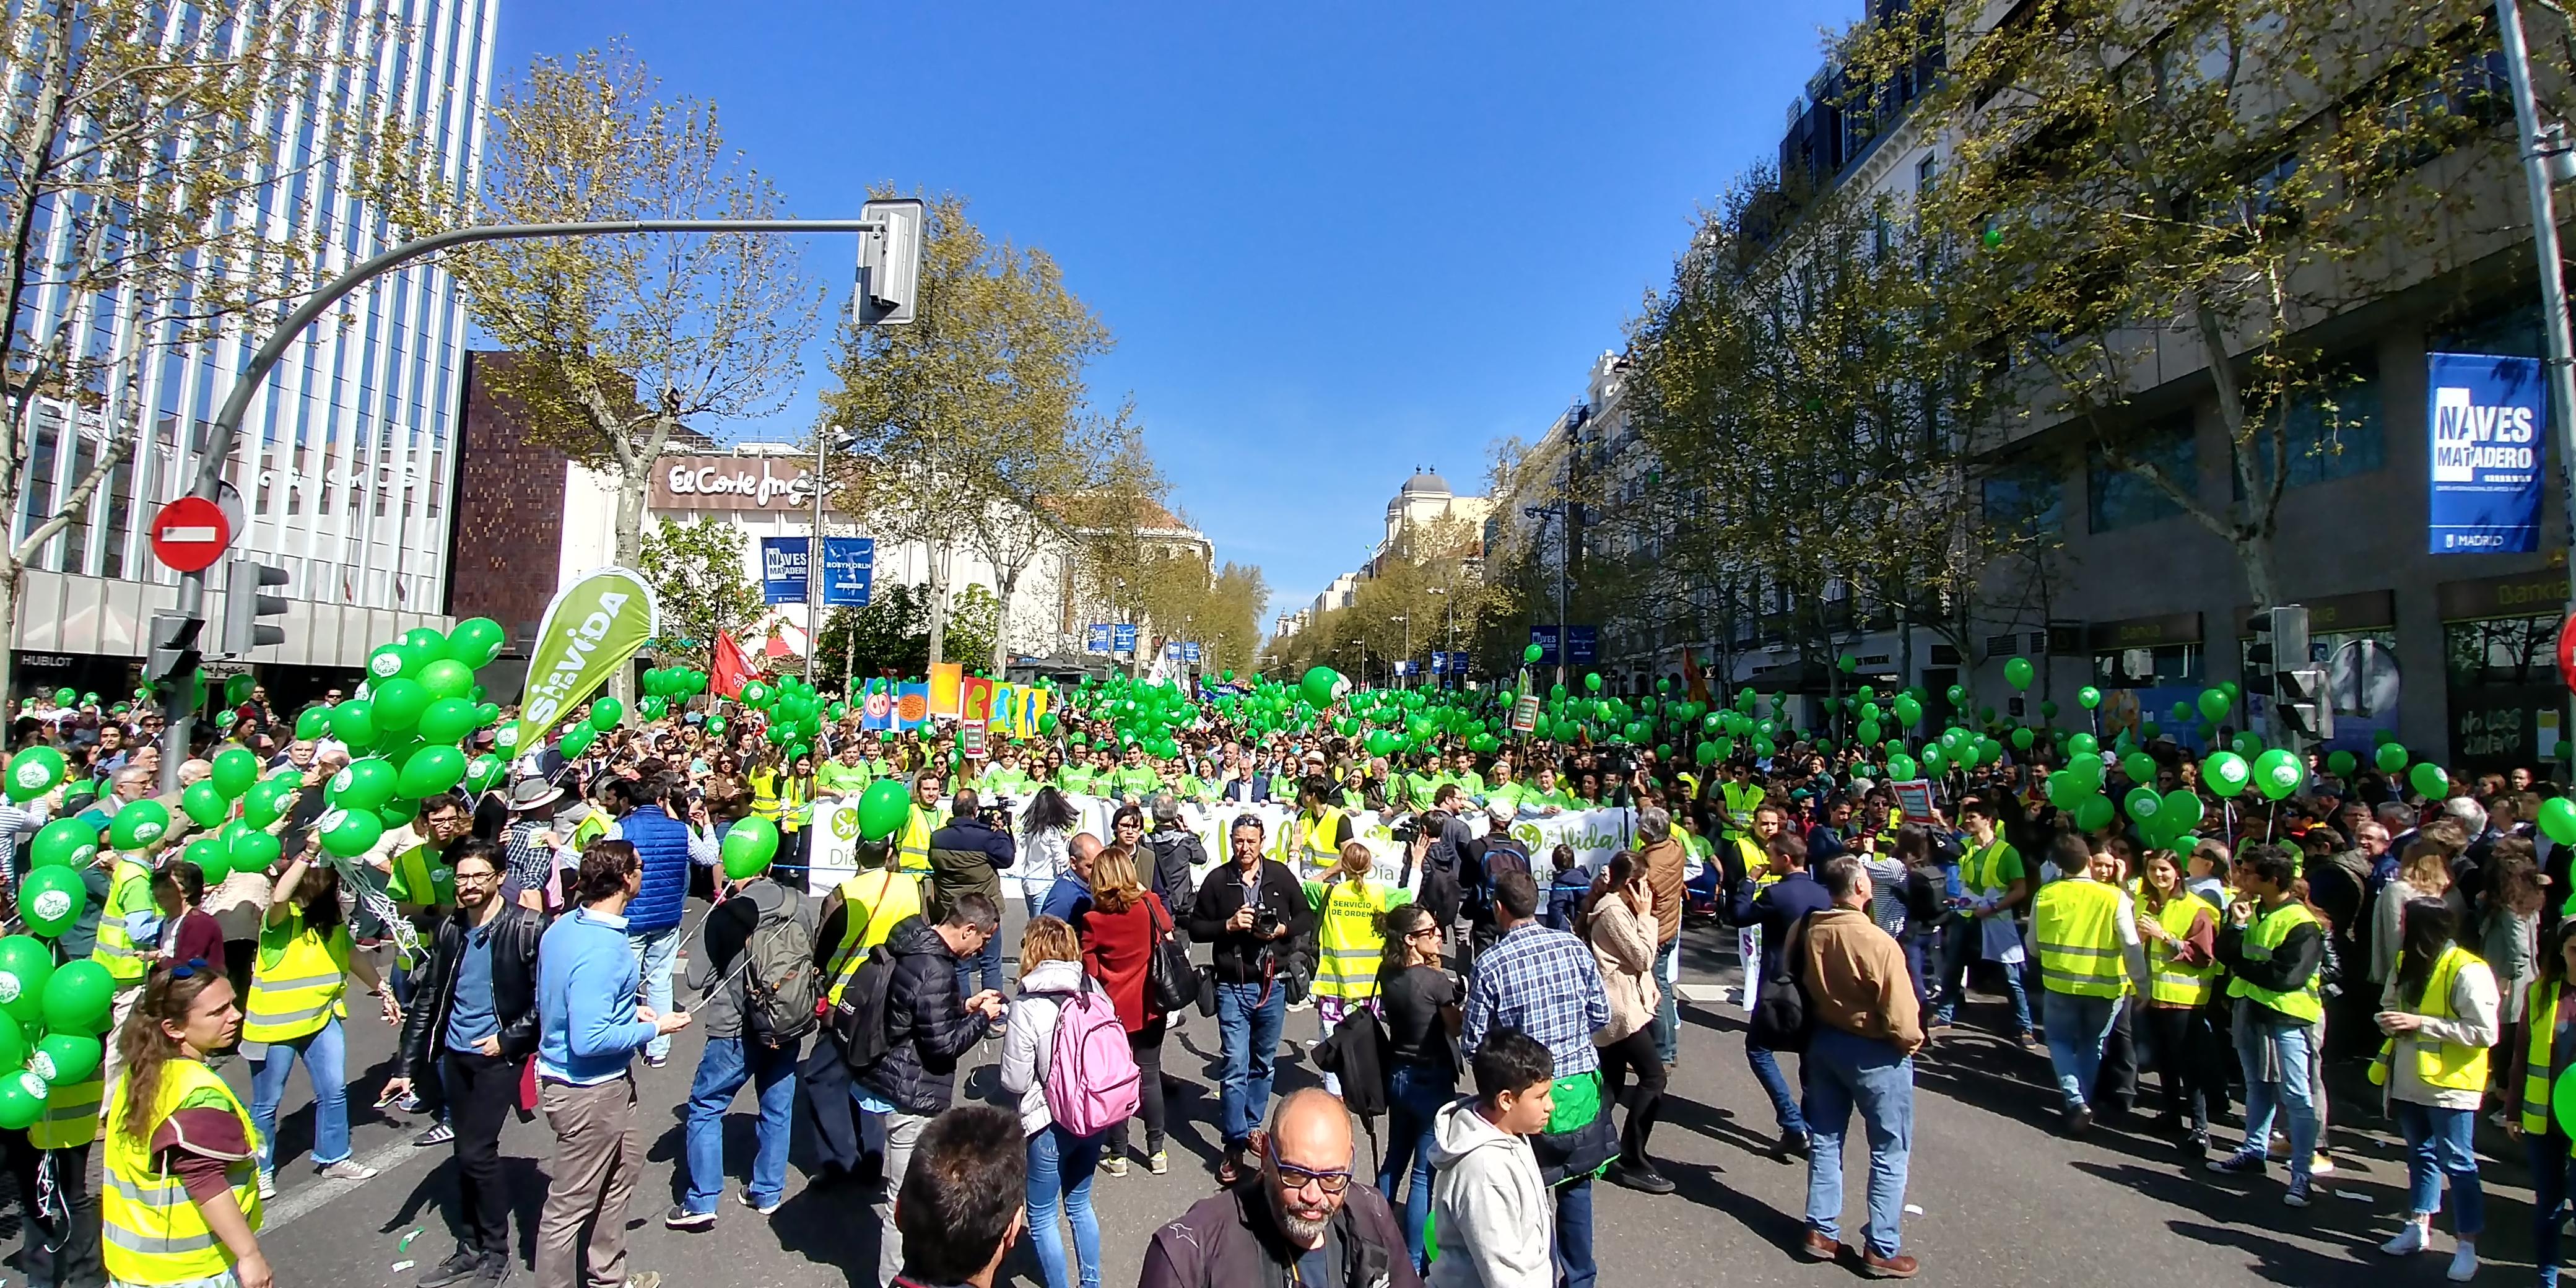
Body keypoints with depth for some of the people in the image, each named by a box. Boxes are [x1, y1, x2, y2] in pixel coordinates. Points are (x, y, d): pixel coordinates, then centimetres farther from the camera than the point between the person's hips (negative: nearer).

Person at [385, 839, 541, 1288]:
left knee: (477, 1151, -5)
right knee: (466, 1152, 14)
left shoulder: (525, 928, -14)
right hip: (455, 1055, 6)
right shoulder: (448, 930, 3)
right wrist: (409, 1068, 6)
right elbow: (426, 1000, 7)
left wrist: (508, 1039, -15)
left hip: (498, 1055, -5)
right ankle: (469, 1249, 29)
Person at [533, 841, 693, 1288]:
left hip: (604, 1083, 11)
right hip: (588, 1090, -11)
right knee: (570, 1203, 8)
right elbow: (589, 1040, -31)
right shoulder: (601, 950, -30)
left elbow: (556, 1001, 13)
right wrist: (654, 1029, -18)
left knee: (625, 1163, 26)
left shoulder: (563, 927, 0)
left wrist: (628, 1010, 10)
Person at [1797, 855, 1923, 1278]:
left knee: (1825, 1140, 17)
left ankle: (1821, 1231, 27)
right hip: (1873, 1053, -6)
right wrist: (1912, 1042, -2)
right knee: (1890, 1152, 11)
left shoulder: (1812, 931, -7)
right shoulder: (1877, 942, -27)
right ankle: (1881, 1250, 18)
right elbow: (1901, 1018, -22)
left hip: (1823, 1042, 6)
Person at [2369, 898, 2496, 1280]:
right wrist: (2389, 1020, -4)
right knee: (2420, 1155, 18)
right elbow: (2389, 1005, 17)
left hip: (2448, 1086, -7)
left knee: (2457, 1164, 2)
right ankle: (2419, 1229, 30)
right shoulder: (2407, 962, 5)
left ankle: (2467, 1247, 13)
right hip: (2410, 1082, 7)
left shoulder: (2467, 971, -17)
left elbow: (2485, 1033, -19)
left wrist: (2421, 1023, -22)